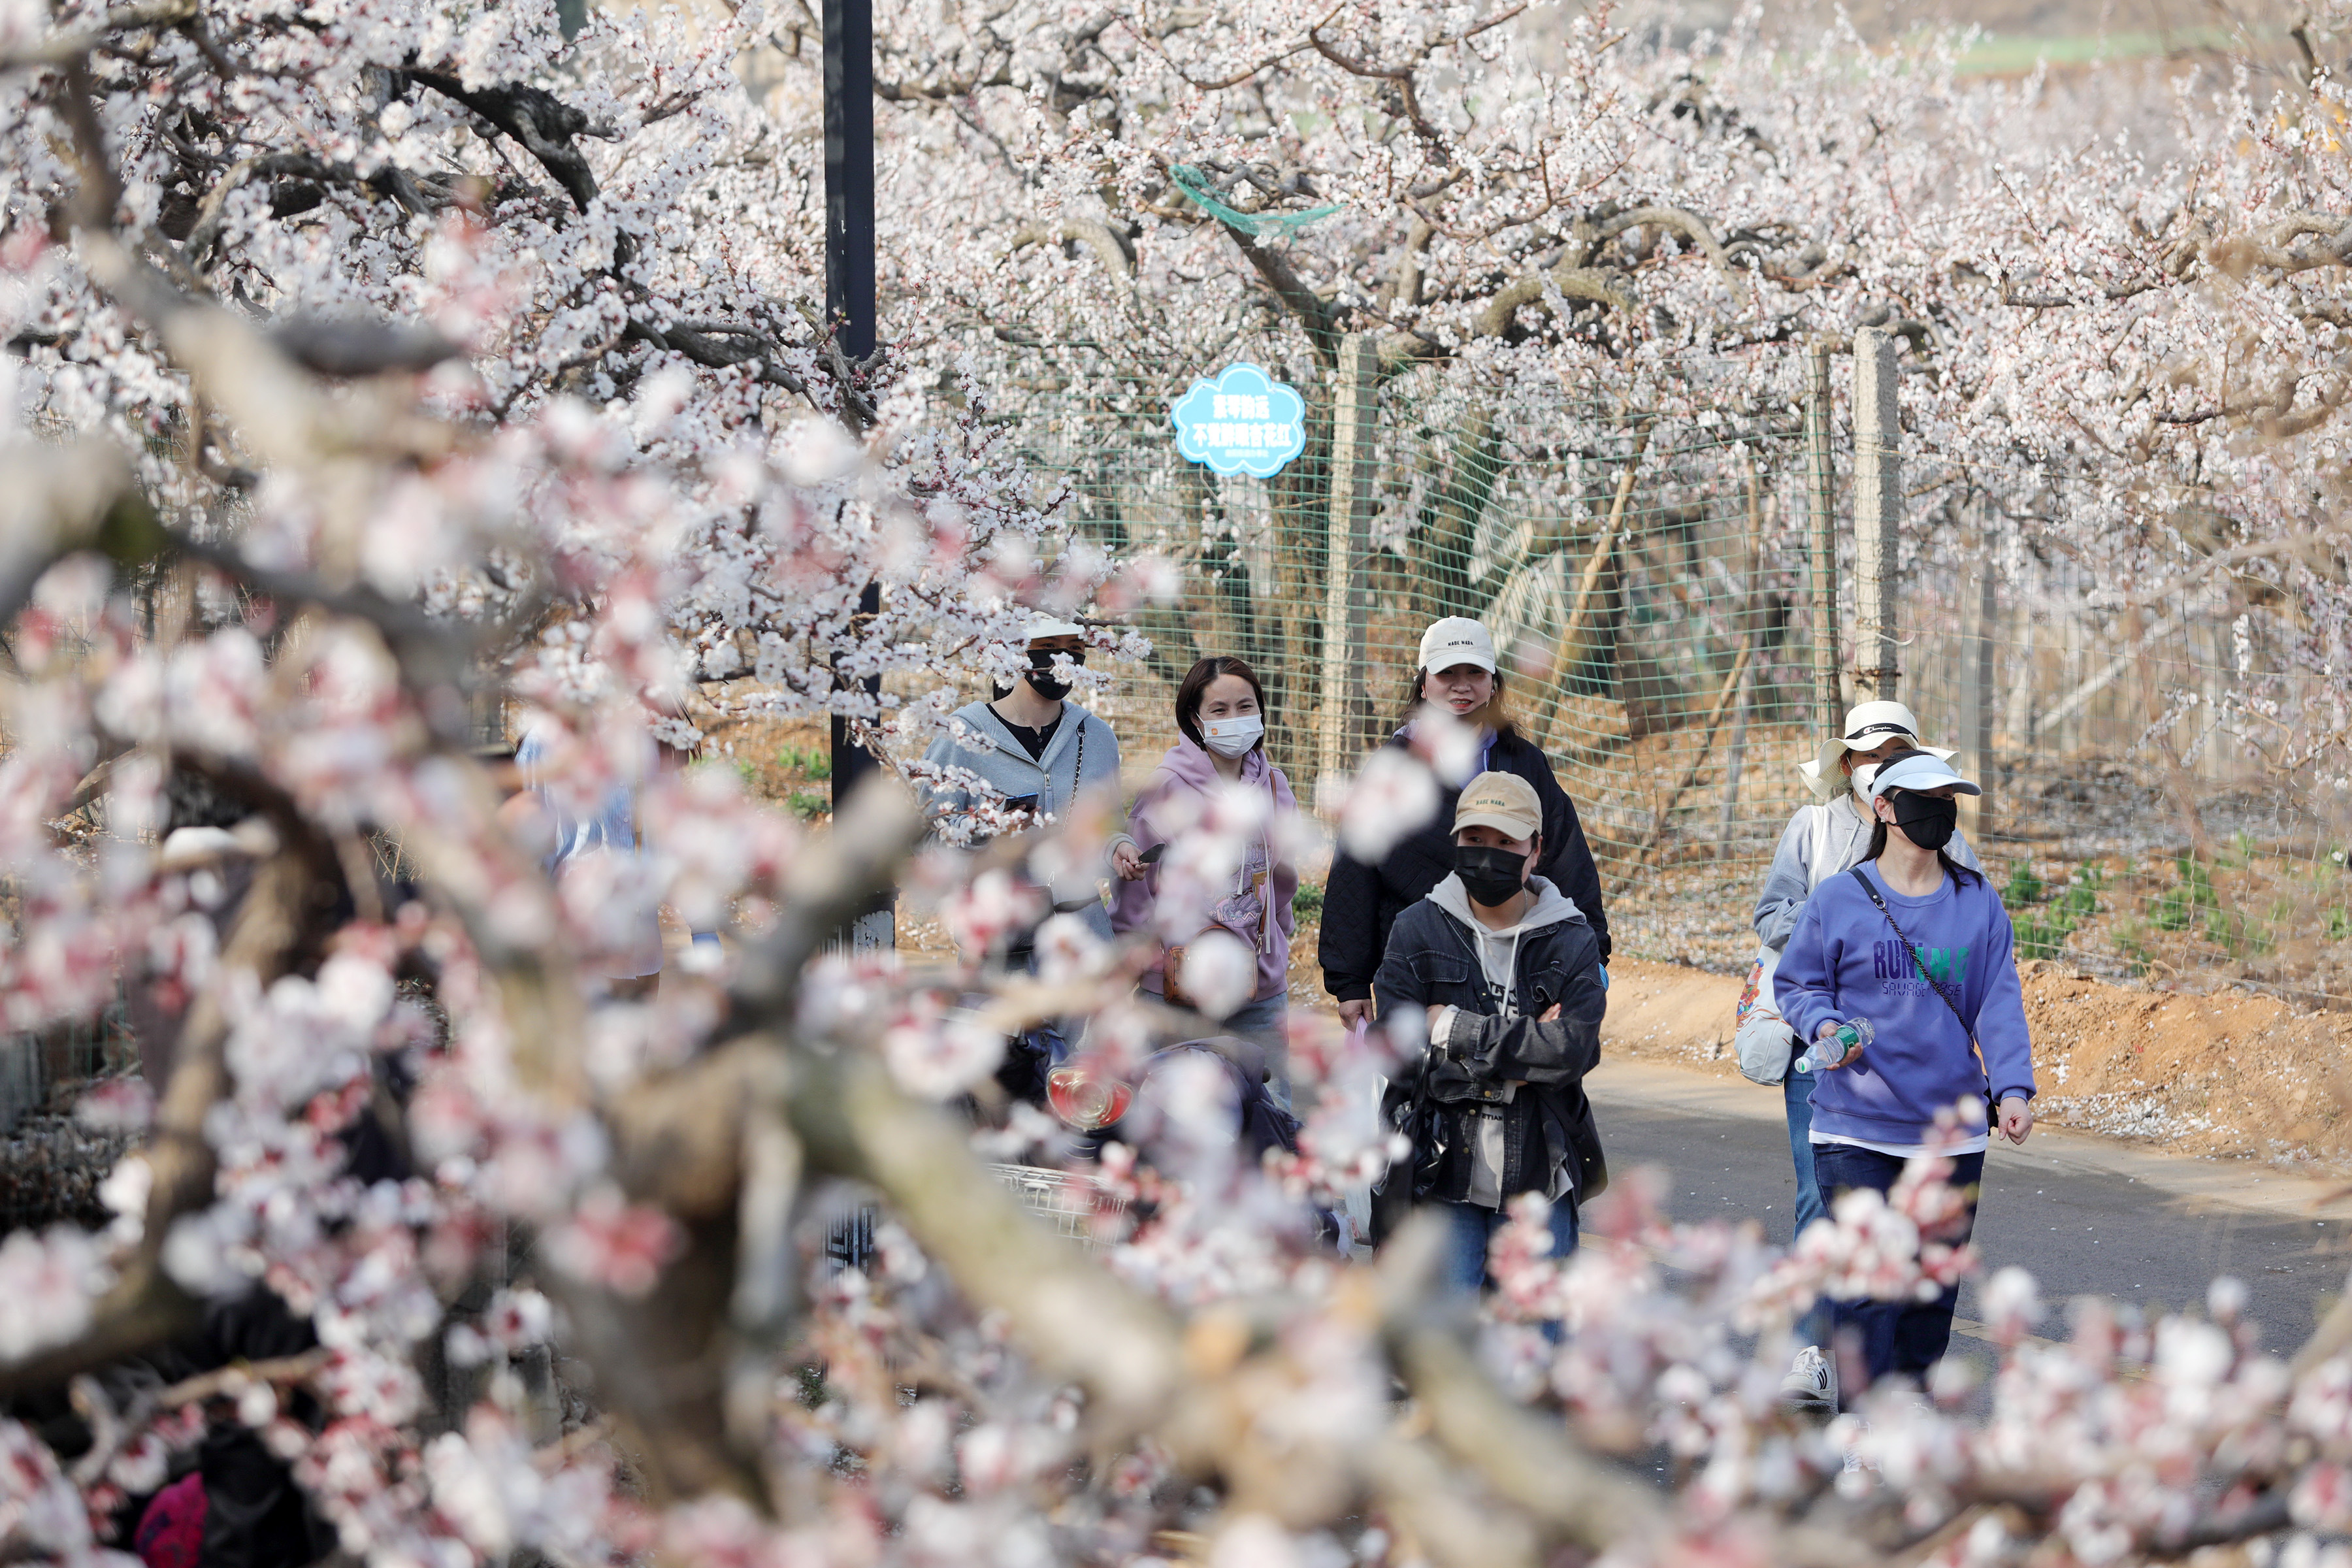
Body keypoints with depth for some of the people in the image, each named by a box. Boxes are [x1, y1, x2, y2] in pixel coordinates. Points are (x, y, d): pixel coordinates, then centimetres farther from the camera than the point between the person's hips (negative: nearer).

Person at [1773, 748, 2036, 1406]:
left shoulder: (1979, 903, 6)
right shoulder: (1839, 901, -2)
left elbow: (2000, 1002, 1)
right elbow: (1796, 983, 6)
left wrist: (2012, 1087, -12)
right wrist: (1824, 1026, -16)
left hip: (1953, 1134, 3)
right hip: (1857, 1133, -3)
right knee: (1867, 1286, -10)